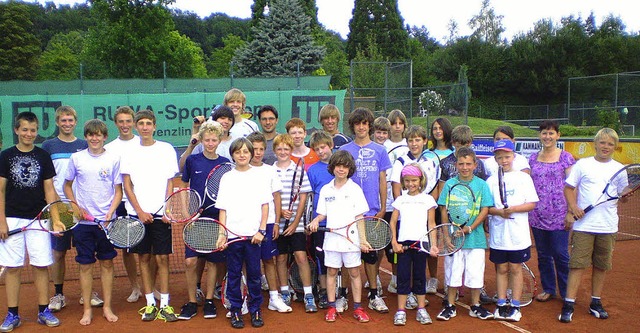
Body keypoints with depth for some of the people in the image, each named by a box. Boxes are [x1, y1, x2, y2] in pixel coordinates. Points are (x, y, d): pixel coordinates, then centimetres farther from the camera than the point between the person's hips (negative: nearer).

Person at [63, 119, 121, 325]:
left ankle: (107, 307, 17)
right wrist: (76, 207, -2)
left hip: (107, 220, 0)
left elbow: (118, 191, 2)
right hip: (83, 221, 0)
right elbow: (67, 186, 12)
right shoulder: (76, 158, 2)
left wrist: (110, 212, -11)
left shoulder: (114, 159, 0)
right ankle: (87, 309, 16)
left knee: (107, 263, 7)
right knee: (85, 265, 5)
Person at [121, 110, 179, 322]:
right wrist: (140, 211, -6)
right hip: (137, 213, 1)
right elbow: (127, 185, 4)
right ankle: (150, 303, 15)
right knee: (143, 258, 6)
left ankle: (165, 304, 6)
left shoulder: (166, 149, 4)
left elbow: (170, 183, 3)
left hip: (161, 213, -1)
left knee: (162, 258, -1)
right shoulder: (129, 153, 6)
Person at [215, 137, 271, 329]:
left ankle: (255, 310, 18)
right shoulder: (226, 178, 6)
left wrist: (261, 231, -5)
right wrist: (222, 234, -2)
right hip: (232, 234, 1)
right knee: (234, 274, 7)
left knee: (254, 274, 5)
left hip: (253, 234, -1)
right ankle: (235, 311, 18)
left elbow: (265, 206, 3)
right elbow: (223, 209, 5)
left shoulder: (260, 177, 4)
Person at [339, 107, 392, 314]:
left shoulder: (379, 150, 7)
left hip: (372, 211, 1)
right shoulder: (344, 150, 5)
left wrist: (382, 208, 2)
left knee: (371, 253, 7)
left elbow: (383, 181, 7)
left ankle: (373, 296, 16)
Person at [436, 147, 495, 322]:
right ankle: (450, 306, 20)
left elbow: (485, 210, -2)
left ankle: (476, 306, 23)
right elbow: (444, 210, 2)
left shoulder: (481, 184, 1)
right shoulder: (450, 184, 2)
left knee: (475, 273, 7)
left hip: (475, 237, 0)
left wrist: (470, 228, -13)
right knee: (452, 272, 6)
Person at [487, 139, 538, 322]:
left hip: (518, 233, -1)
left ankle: (515, 306, 16)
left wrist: (513, 209, -18)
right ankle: (501, 305, 19)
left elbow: (531, 204, -3)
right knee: (501, 268, 9)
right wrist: (499, 211, -17)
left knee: (515, 268, 6)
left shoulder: (523, 177, 1)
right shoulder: (491, 180, 4)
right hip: (498, 233, 1)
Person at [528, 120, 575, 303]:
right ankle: (548, 289, 25)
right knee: (543, 255, 12)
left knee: (561, 254, 0)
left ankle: (566, 292, 14)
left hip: (559, 215, -4)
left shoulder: (565, 157, -2)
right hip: (537, 215, 4)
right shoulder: (533, 158, 9)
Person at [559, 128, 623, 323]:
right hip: (583, 224, -2)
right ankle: (568, 305, 1)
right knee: (578, 264, -3)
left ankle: (596, 303, 24)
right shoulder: (583, 164, 2)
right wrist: (573, 207, -12)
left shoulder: (619, 169, 7)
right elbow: (569, 188, 3)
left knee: (601, 266, 10)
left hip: (608, 226, 3)